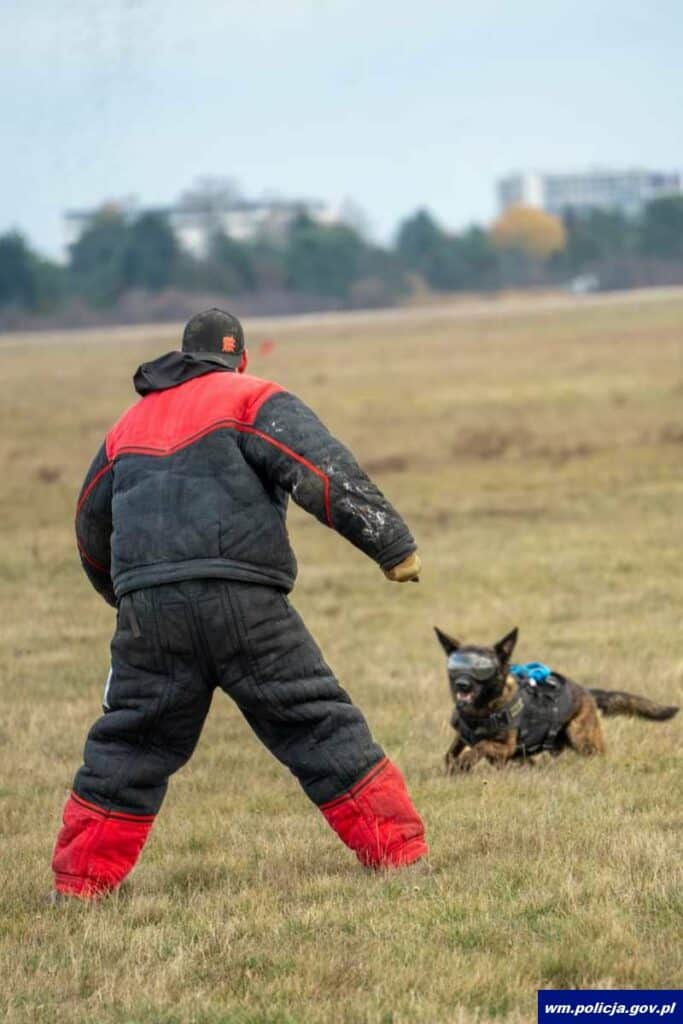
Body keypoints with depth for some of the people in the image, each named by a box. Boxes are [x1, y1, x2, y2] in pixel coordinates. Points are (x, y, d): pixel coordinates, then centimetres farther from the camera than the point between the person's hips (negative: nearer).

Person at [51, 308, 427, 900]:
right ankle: (397, 852, 1)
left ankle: (81, 879, 12)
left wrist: (126, 597, 46)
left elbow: (91, 527, 32)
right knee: (320, 727, 1)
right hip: (242, 602, -4)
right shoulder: (256, 401, 6)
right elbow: (325, 474, -8)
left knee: (128, 743, 14)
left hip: (147, 610, 4)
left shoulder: (130, 424, 24)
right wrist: (393, 544, -7)